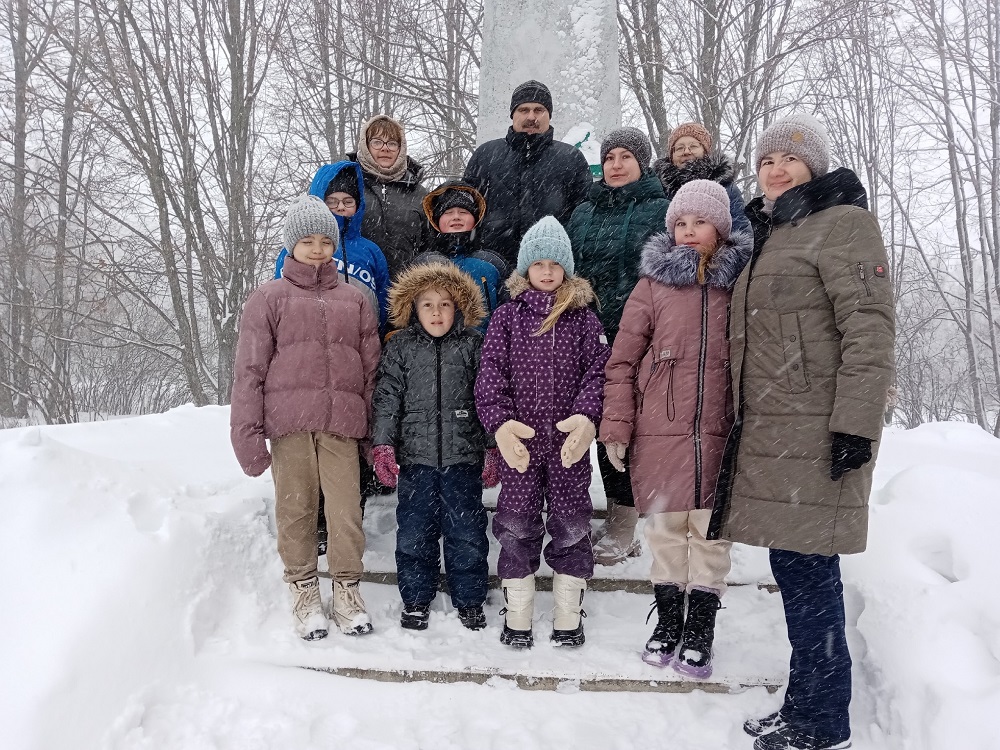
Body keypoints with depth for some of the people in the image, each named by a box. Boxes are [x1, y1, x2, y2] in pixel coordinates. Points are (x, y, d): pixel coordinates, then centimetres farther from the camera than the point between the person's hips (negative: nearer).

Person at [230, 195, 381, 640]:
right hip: (288, 420, -1)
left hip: (341, 422, 1)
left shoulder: (354, 299, 16)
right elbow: (249, 369, 2)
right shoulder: (270, 297, 8)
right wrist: (247, 432, -6)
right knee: (295, 509, 5)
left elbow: (371, 368, 14)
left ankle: (347, 591, 14)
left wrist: (375, 433, 8)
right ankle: (303, 591, 20)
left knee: (346, 510, -3)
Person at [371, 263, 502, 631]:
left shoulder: (473, 345, 3)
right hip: (416, 456, 1)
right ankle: (416, 599, 25)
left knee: (466, 531, 7)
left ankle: (469, 600, 23)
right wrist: (383, 444, -6)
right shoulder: (400, 347, 4)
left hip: (464, 456, -1)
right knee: (414, 531, 8)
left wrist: (492, 449, 0)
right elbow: (387, 397, 3)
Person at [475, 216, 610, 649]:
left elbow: (597, 370, -1)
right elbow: (491, 371, -3)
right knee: (516, 525, 6)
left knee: (571, 524, 8)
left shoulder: (583, 317, 5)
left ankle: (568, 617, 23)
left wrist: (587, 416, -19)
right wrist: (499, 421, -18)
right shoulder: (507, 316, 4)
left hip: (570, 441, 1)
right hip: (518, 440, 0)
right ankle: (517, 617, 21)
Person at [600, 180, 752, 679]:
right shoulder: (654, 285, 3)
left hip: (720, 434, 0)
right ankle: (668, 621, 26)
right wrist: (616, 426, -4)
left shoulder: (742, 284, 4)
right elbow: (622, 361, 2)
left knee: (711, 530, 6)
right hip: (660, 433, 0)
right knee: (666, 528, 10)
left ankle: (700, 629, 21)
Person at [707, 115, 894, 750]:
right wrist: (747, 423, 23)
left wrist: (856, 423, -21)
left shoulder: (843, 222, -4)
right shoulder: (771, 235, 23)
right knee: (792, 565, 11)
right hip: (771, 431, 9)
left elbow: (870, 328, -14)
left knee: (807, 568, -6)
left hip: (818, 430, -9)